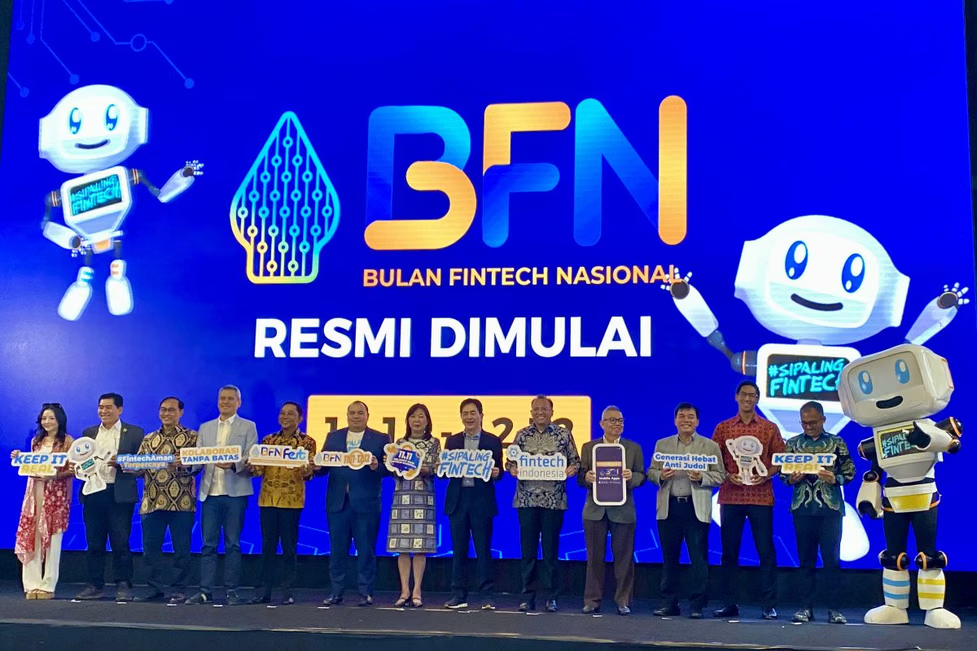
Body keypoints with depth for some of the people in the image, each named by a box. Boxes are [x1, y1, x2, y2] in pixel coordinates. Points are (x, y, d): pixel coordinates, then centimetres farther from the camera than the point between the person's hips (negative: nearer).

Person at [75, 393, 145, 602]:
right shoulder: (89, 433, 16)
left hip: (120, 494, -3)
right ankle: (94, 585, 13)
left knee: (120, 543, -3)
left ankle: (123, 586, 3)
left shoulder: (134, 433, 5)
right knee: (94, 543, 6)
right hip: (93, 493, 4)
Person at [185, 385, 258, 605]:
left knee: (232, 544, 1)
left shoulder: (248, 427, 7)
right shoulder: (205, 428, 18)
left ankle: (231, 591, 6)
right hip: (210, 492, 3)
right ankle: (205, 591, 5)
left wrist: (233, 465, -21)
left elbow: (250, 460, -2)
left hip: (235, 493, -3)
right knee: (208, 544, 2)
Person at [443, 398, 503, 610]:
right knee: (458, 550, 6)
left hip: (482, 501, -2)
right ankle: (459, 595, 13)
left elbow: (497, 471, 2)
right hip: (457, 500, 3)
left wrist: (495, 473, -20)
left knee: (483, 550, 0)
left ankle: (488, 596, 5)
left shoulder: (492, 441, 4)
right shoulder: (452, 441, 11)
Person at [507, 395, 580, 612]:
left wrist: (572, 469, -15)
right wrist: (512, 469, -11)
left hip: (554, 500, -1)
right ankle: (528, 597, 11)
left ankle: (551, 598, 11)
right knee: (528, 549, 4)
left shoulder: (563, 434, 3)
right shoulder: (522, 435, 8)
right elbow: (511, 460, 10)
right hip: (526, 499, 2)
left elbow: (575, 460, 6)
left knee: (551, 550, 3)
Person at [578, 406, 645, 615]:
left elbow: (641, 476, 5)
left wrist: (631, 476, -16)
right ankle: (592, 600, 12)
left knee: (624, 557, 1)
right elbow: (581, 478, 6)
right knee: (595, 557, 5)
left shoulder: (634, 448, 9)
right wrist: (586, 477, -17)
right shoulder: (589, 447, 10)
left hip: (623, 510, 0)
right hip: (595, 510, 1)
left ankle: (623, 601, 9)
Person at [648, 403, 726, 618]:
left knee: (698, 558, -2)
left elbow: (720, 476, 2)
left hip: (696, 509, -2)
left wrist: (701, 477, -15)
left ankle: (697, 605, 5)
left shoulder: (710, 446, 6)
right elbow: (651, 472, 12)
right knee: (669, 557, 7)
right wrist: (661, 476, -10)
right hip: (669, 507, 2)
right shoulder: (662, 444, 13)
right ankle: (668, 604, 13)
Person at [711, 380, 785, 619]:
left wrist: (766, 475, -11)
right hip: (730, 496, 1)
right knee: (729, 551, 4)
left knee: (766, 551, -2)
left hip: (761, 496, -1)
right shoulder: (722, 428, 9)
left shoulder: (770, 429, 7)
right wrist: (727, 476, -8)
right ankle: (729, 604, 10)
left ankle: (769, 606, 2)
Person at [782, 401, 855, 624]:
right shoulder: (792, 443, 9)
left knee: (831, 558, -1)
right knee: (806, 558, 5)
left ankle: (833, 608, 5)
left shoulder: (837, 442, 5)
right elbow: (782, 473, 8)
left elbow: (850, 472, 4)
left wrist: (835, 479, -15)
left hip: (831, 508, -1)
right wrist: (791, 479, -13)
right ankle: (807, 607, 11)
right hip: (803, 508, 2)